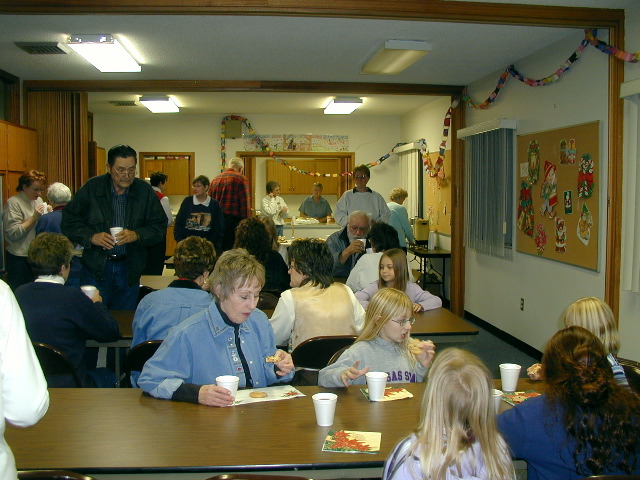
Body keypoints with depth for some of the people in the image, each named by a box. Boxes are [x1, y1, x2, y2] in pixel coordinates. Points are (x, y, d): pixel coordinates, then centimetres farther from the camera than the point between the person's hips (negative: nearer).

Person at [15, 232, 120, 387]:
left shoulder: (19, 293, -4)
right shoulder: (73, 296, -21)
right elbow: (111, 333, -10)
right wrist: (98, 304, 9)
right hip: (67, 383, -5)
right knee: (108, 376, 27)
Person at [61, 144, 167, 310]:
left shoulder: (145, 191, 0)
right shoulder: (92, 188, -2)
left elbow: (160, 226, 1)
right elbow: (69, 221, 1)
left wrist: (136, 235, -17)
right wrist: (91, 237, -16)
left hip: (129, 268, 1)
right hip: (96, 266, -1)